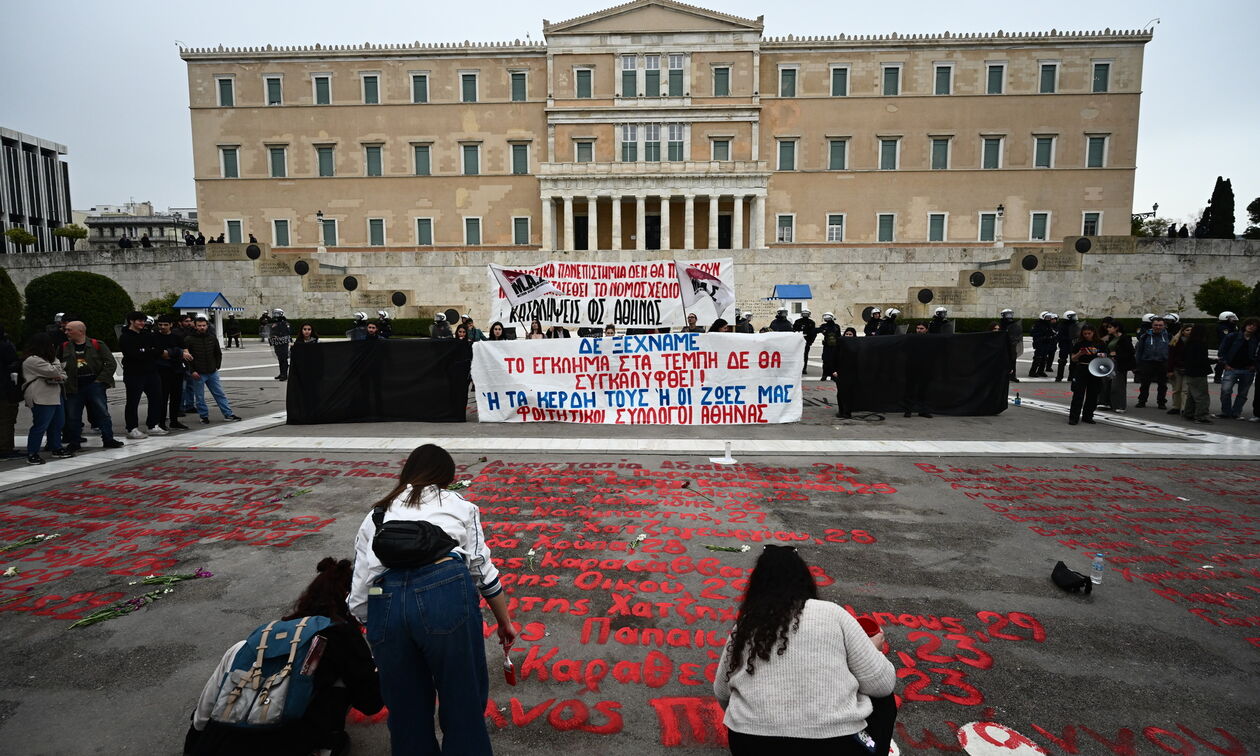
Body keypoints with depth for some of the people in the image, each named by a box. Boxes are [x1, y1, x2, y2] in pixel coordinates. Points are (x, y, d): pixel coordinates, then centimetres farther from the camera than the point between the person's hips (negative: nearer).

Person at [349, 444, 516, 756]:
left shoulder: (375, 517, 28)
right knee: (464, 702, 15)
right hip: (446, 592, -2)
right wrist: (504, 620, 28)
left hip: (385, 604, 3)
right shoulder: (458, 504, 22)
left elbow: (358, 597, 23)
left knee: (406, 711, 21)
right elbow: (482, 569, 17)